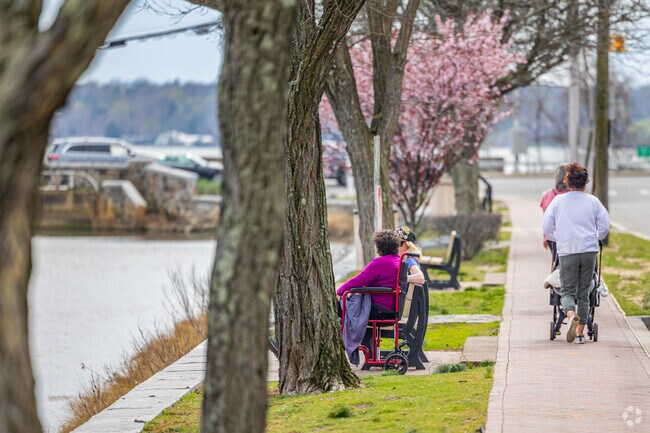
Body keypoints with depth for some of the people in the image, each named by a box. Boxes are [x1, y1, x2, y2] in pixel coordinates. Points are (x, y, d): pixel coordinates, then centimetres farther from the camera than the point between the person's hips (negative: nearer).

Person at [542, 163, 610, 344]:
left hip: (567, 252, -1)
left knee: (567, 290, 3)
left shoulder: (558, 200, 2)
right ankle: (580, 333, 10)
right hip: (589, 251, 1)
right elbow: (604, 227, 6)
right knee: (584, 293, 10)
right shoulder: (593, 201, 4)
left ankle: (571, 315, -29)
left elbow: (546, 227, 4)